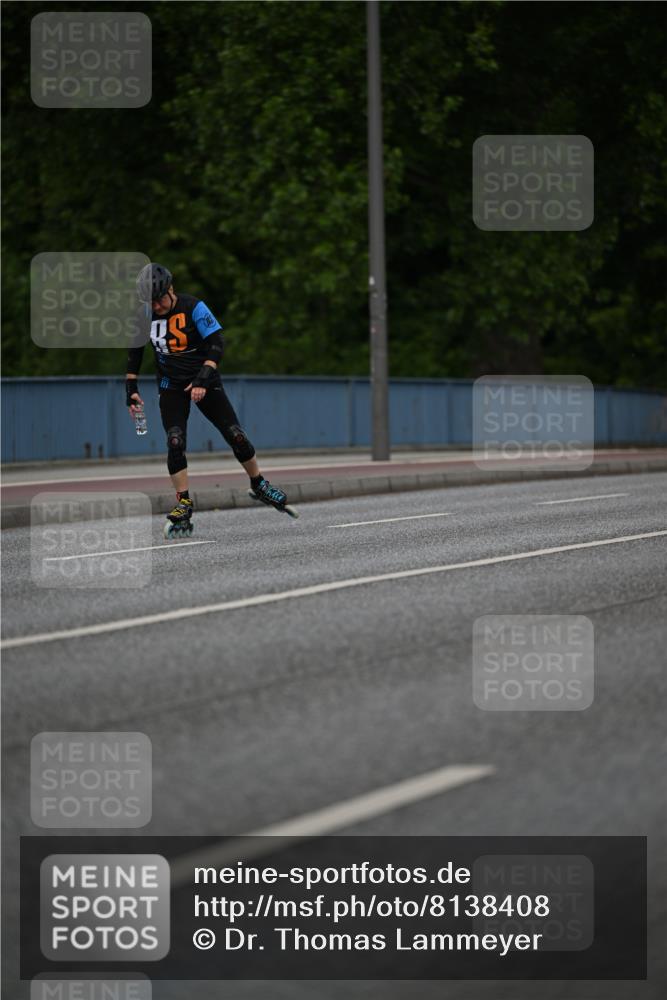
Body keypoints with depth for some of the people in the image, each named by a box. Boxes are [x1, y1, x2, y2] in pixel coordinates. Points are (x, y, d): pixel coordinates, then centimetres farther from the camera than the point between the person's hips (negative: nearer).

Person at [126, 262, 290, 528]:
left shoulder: (193, 307, -18)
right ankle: (184, 503, -8)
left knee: (236, 436, -4)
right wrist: (131, 388, 3)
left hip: (204, 382, -2)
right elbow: (134, 351, 8)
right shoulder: (145, 315, -5)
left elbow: (216, 344, -19)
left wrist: (202, 379, -28)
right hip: (171, 386, 2)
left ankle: (259, 485, 18)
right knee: (175, 443, -15)